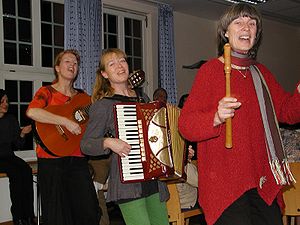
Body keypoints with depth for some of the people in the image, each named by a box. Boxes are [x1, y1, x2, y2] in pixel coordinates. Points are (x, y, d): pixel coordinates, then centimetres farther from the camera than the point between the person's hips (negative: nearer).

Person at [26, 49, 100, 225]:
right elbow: (31, 112, -22)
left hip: (78, 159, 4)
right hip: (52, 160, -4)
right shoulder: (47, 92, 0)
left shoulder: (82, 96, 14)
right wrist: (65, 121, -24)